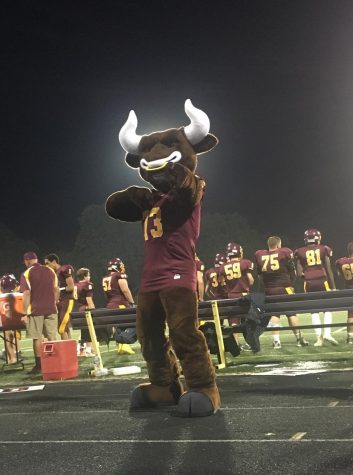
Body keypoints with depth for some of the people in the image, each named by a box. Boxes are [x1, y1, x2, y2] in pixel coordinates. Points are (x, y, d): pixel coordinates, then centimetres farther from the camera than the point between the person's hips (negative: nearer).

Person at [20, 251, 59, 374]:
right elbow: (56, 290, 9)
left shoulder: (27, 274, -5)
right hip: (51, 309, 4)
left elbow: (26, 294, -10)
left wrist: (26, 313, -7)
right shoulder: (50, 271, 8)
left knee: (37, 338, 3)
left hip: (35, 310, -4)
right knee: (52, 338, 8)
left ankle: (38, 366, 5)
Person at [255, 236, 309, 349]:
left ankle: (276, 341, 1)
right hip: (284, 288, -2)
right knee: (291, 312, 6)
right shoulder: (285, 252, -2)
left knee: (274, 313, 7)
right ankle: (299, 338, 12)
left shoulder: (259, 255, 5)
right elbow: (292, 271, 2)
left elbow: (259, 274, 10)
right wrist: (291, 285, 13)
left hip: (269, 290, 3)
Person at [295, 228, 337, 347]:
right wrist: (333, 287, 9)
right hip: (322, 281, -1)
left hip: (309, 283, 1)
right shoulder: (323, 249, 3)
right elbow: (329, 270, 4)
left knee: (314, 311, 8)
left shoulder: (300, 252, 5)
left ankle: (319, 337, 0)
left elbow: (299, 273, 2)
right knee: (327, 308, 10)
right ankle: (327, 333, -7)